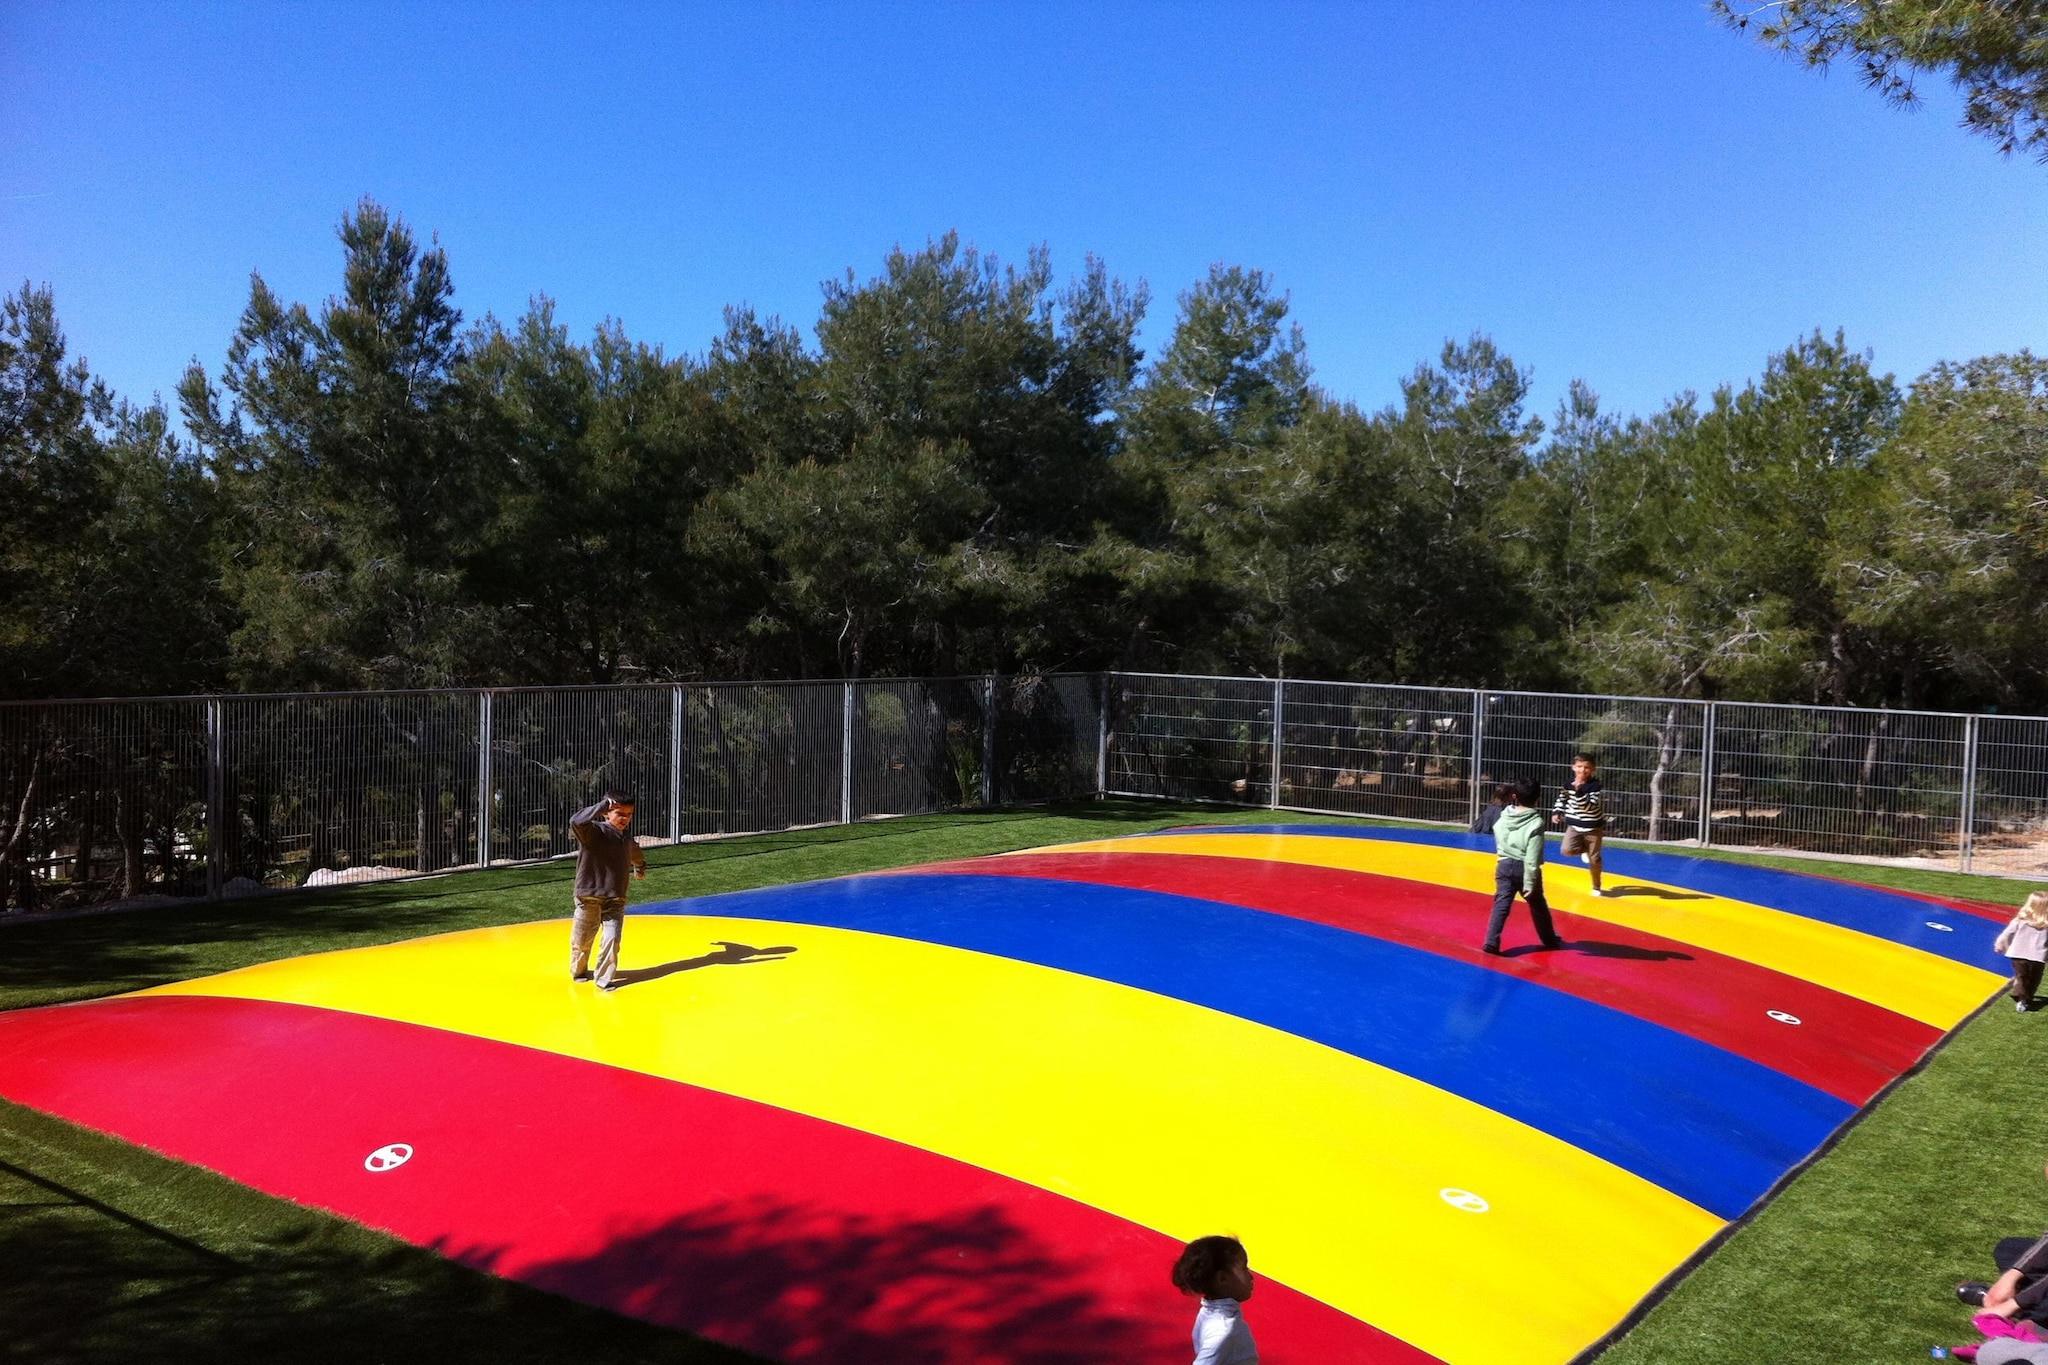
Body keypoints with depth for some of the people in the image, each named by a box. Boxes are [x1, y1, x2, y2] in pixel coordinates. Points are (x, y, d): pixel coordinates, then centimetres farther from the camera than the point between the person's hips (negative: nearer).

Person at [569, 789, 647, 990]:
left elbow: (637, 857, 33)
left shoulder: (628, 840, 8)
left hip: (615, 900, 4)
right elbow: (576, 822, -36)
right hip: (589, 898, -4)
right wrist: (602, 806, -33)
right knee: (582, 940, 11)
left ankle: (604, 978, 6)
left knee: (612, 939, -9)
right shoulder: (593, 831, -12)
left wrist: (640, 869, 50)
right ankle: (578, 971, 37)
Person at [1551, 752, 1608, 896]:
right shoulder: (1569, 783, -3)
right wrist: (1556, 812, 5)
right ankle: (1585, 849, 15)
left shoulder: (1595, 786, -16)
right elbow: (1562, 798, 16)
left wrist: (1579, 791, -36)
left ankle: (1596, 887, 25)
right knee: (1566, 850, -19)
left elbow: (1589, 807, -27)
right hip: (1574, 825, 3)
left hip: (1593, 828, -3)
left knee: (1594, 859, 5)